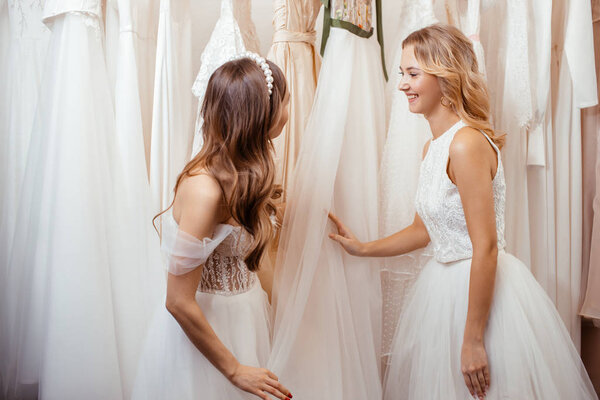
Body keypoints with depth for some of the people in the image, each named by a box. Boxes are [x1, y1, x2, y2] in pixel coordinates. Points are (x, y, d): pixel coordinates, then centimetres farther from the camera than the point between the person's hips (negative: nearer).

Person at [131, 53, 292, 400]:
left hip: (244, 316, 8)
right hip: (201, 331, -8)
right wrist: (234, 369, -16)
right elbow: (180, 303, -23)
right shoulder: (204, 189, -28)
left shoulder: (244, 172, -3)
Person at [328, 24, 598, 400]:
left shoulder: (466, 144, -21)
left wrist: (473, 339, -21)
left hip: (485, 290, -9)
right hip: (446, 286, 9)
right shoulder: (433, 148, 7)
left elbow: (486, 247, -23)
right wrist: (363, 248, 17)